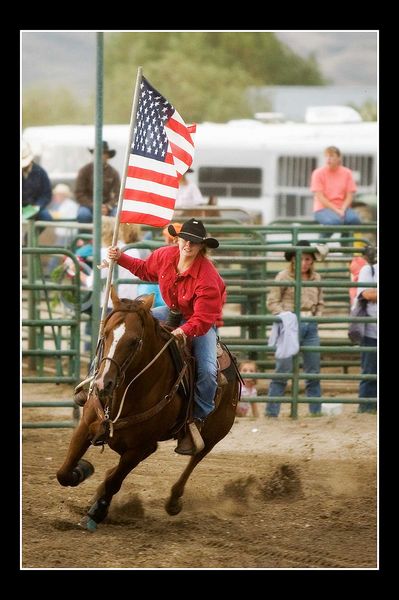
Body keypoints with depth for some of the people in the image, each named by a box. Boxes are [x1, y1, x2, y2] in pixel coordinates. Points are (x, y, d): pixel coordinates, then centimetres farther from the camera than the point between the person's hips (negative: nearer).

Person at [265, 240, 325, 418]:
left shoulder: (316, 278, 11)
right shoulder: (284, 276, -4)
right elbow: (272, 302, -4)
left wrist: (317, 316, 3)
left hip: (311, 327, 5)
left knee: (314, 370, 7)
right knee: (283, 370, -8)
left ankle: (316, 410, 15)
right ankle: (271, 411, -4)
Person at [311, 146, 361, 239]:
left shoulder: (347, 173, 7)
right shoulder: (318, 173, -2)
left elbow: (349, 196, 3)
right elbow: (320, 197, -8)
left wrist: (342, 210, -16)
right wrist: (336, 210, -17)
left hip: (342, 208, 3)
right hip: (323, 208, -3)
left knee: (354, 219, -31)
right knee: (335, 220, -37)